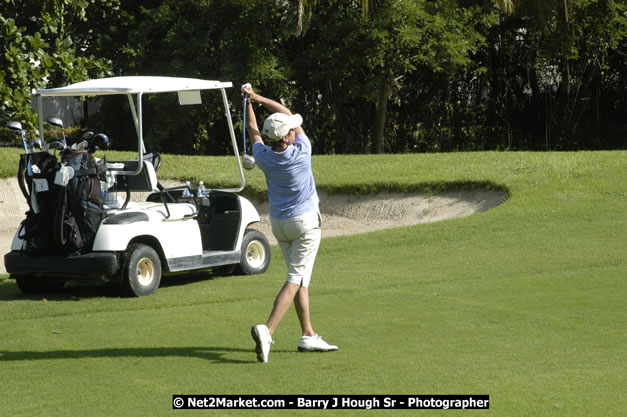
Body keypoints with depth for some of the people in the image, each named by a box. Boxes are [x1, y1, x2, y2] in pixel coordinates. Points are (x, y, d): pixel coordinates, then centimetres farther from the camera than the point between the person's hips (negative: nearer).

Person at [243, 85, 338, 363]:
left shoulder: (263, 156, -9)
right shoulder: (301, 152, -18)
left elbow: (253, 131, 13)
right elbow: (290, 114, -5)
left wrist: (249, 103, 24)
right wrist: (259, 99, -1)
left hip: (279, 223, 6)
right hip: (305, 221, -6)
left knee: (300, 278, 15)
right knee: (295, 280, -9)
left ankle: (308, 335, 15)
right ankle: (267, 330, -26)